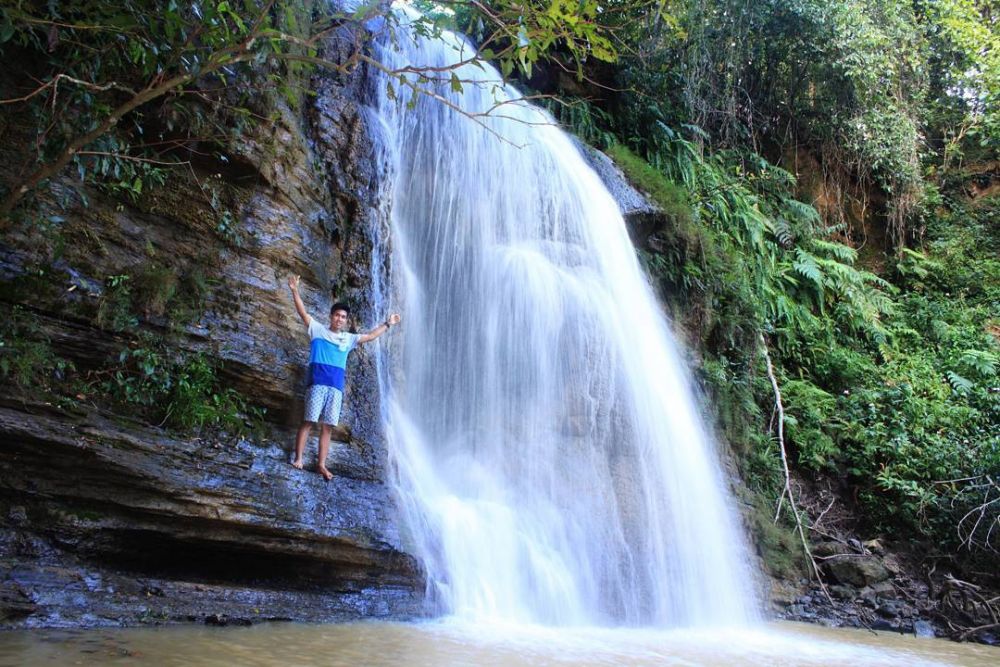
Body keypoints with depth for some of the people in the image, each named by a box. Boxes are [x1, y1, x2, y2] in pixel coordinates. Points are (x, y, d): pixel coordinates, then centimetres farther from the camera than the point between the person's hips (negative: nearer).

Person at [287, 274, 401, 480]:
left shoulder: (348, 339, 21)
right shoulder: (317, 330, 11)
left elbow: (370, 336, 29)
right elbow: (302, 312, 5)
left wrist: (387, 324, 30)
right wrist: (295, 291, -4)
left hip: (336, 387, 4)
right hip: (317, 383, -3)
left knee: (326, 427, 3)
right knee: (308, 422, -9)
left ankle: (322, 465, 4)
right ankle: (298, 459, -5)